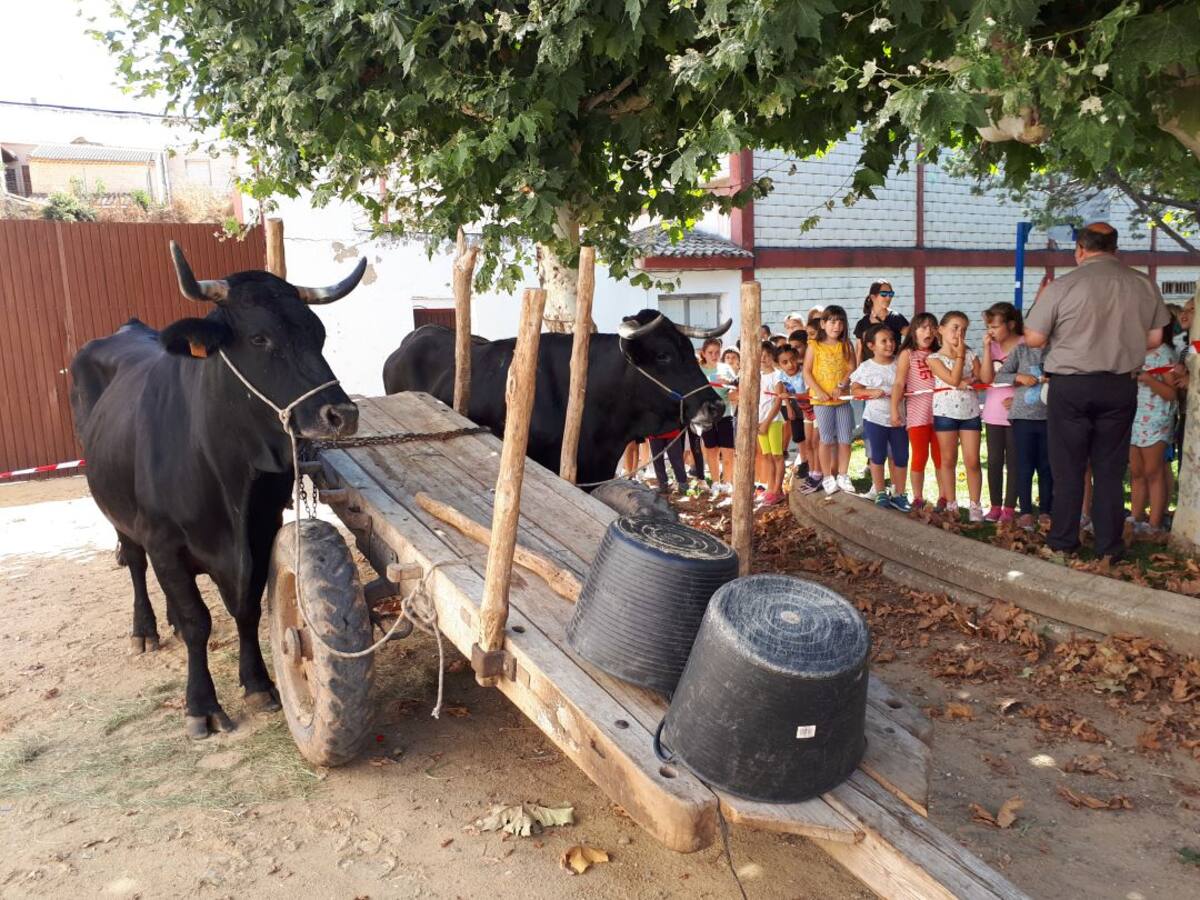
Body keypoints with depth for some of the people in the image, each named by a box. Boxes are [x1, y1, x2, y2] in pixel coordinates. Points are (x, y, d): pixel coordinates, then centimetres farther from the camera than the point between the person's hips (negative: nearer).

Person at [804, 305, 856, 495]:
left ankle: (842, 475, 16)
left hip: (843, 399, 2)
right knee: (827, 439, 1)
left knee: (845, 439, 4)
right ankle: (828, 477, 11)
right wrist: (819, 391, -14)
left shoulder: (846, 346, 7)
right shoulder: (815, 346, 1)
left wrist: (841, 387, -16)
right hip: (822, 400, -2)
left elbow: (852, 369, -1)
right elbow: (806, 372, -3)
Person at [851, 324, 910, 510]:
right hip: (875, 418, -2)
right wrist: (871, 392, -18)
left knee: (901, 458, 6)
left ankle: (899, 494, 19)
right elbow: (855, 389, -1)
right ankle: (880, 493, 21)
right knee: (877, 457, 7)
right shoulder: (866, 367, -6)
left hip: (899, 418, 2)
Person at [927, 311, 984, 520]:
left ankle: (975, 506, 8)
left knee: (972, 461, 0)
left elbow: (981, 378, 2)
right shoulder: (935, 358, -3)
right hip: (945, 412, -2)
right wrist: (960, 354, -9)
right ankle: (951, 504, 16)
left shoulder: (971, 354, 9)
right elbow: (953, 379, -14)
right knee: (948, 460, 6)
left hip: (970, 412, 2)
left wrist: (969, 381, -17)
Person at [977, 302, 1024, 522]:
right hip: (993, 413, 4)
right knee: (994, 460, 9)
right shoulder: (992, 346, 5)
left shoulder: (1024, 345, -8)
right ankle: (995, 506, 18)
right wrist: (987, 348, -10)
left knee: (1013, 461, 4)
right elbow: (986, 378, -6)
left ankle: (1009, 508, 10)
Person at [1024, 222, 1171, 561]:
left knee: (1068, 468, 8)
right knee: (1110, 470, 11)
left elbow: (1033, 338, -8)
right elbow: (1154, 339, 6)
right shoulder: (1144, 285, 0)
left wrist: (1039, 302, 10)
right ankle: (1109, 547, 16)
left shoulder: (1062, 286, -11)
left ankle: (1062, 543, 14)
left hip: (1070, 385, -2)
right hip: (1121, 387, 3)